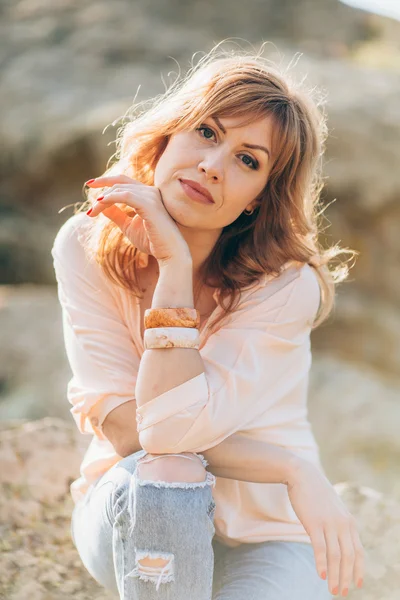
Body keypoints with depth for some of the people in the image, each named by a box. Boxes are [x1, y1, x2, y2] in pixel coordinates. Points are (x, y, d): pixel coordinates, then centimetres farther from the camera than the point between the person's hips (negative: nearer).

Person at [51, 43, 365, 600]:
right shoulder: (87, 245, -13)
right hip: (133, 526, 2)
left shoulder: (287, 285, -20)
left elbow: (173, 426, -29)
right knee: (159, 478, -32)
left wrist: (175, 264, -30)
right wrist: (293, 470, -24)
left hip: (261, 537, -1)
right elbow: (117, 423, -19)